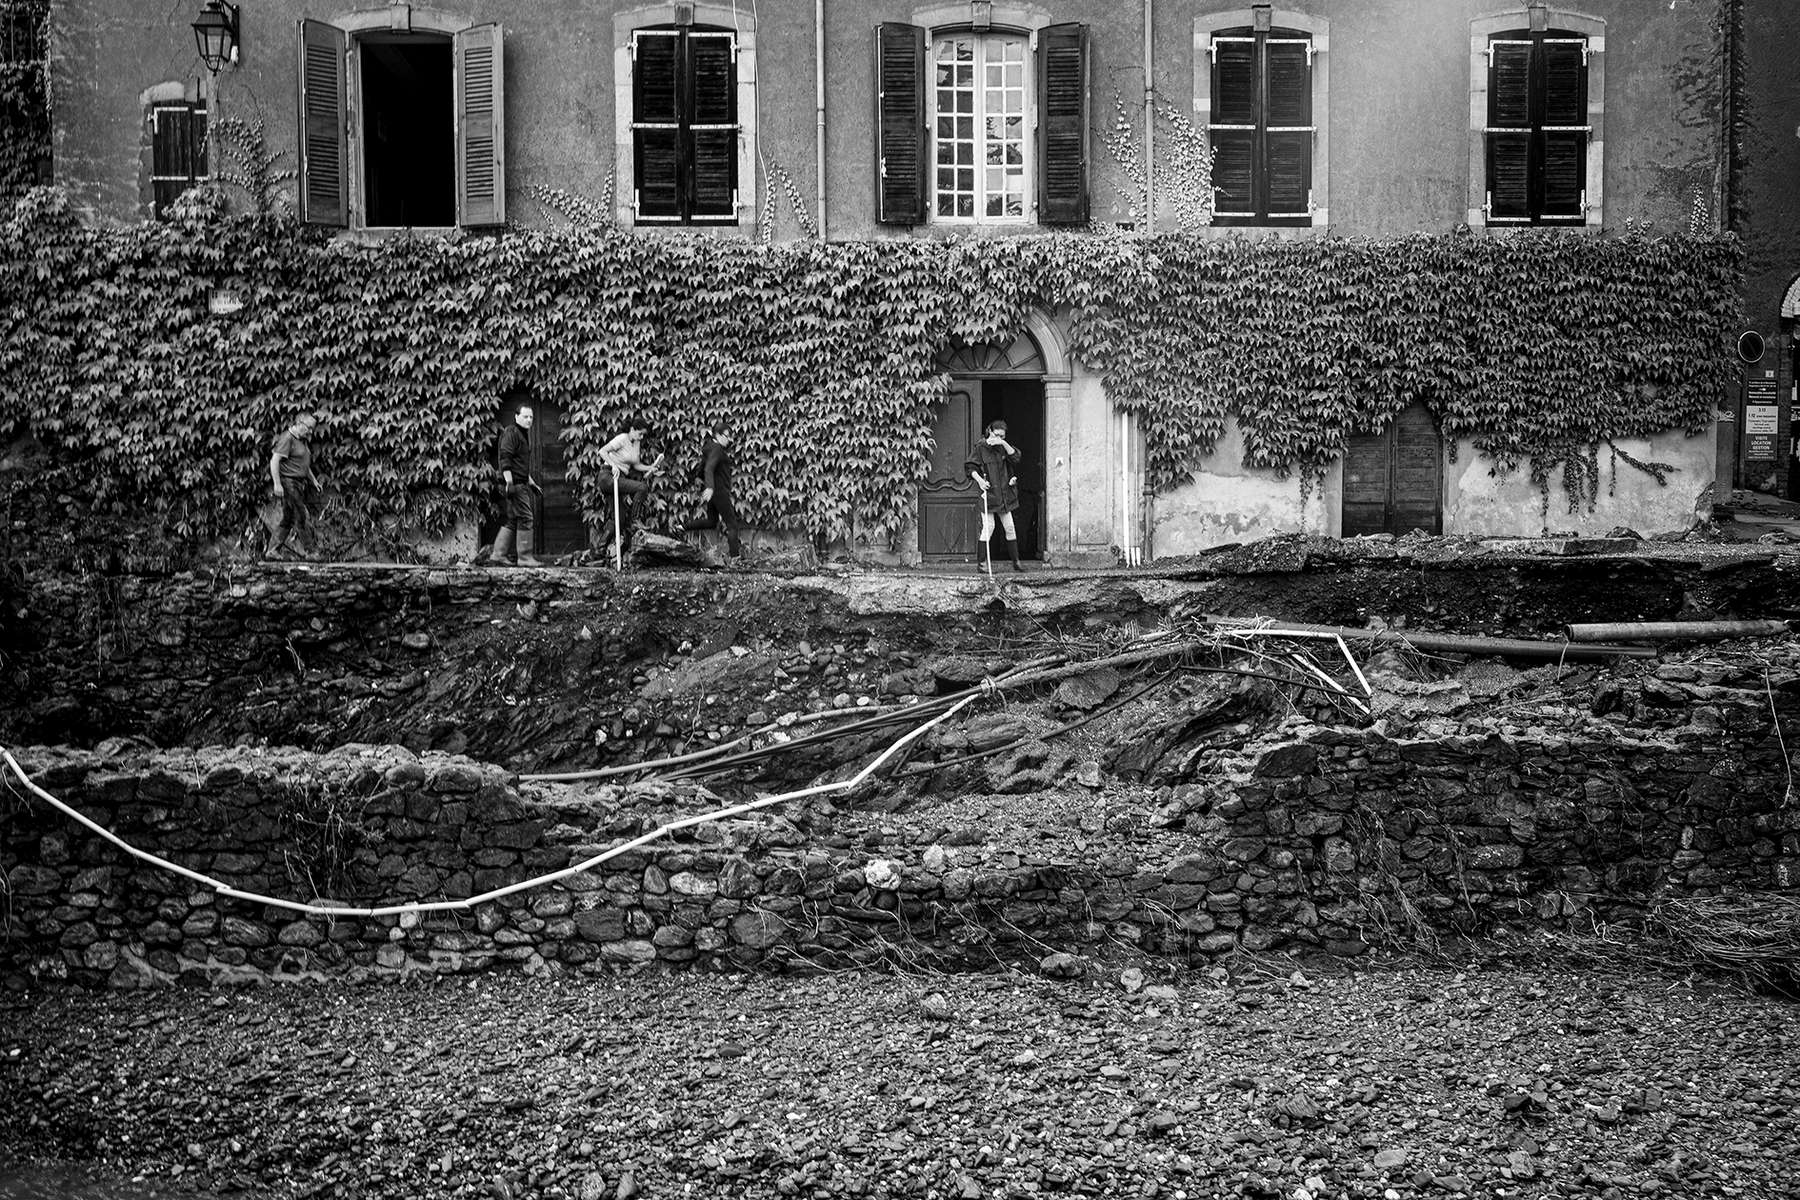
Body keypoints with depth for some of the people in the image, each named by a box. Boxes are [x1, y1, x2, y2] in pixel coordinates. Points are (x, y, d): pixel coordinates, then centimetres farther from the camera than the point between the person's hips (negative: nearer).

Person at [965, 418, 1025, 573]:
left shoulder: (1003, 446, 10)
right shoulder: (980, 447, -5)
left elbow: (1015, 458, -3)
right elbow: (970, 467, -9)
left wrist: (1004, 444, -15)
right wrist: (979, 479, -24)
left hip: (1004, 493, 5)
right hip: (988, 491, -5)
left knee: (1010, 528, 8)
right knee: (988, 527, -10)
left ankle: (1016, 562, 15)